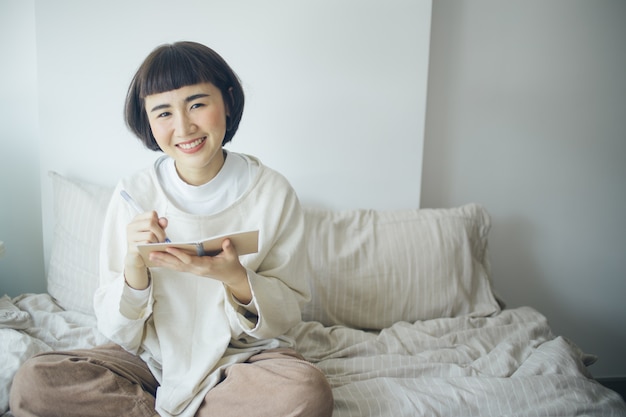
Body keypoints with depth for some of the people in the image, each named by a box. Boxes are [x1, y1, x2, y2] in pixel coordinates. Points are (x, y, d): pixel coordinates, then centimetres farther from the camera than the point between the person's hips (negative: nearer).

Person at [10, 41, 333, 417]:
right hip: (154, 358, 2)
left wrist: (236, 278, -26)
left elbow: (288, 313, -6)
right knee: (33, 382, -21)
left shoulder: (272, 192, -9)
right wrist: (135, 267, -25)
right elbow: (120, 332, -5)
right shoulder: (133, 195, -7)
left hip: (245, 357, -1)